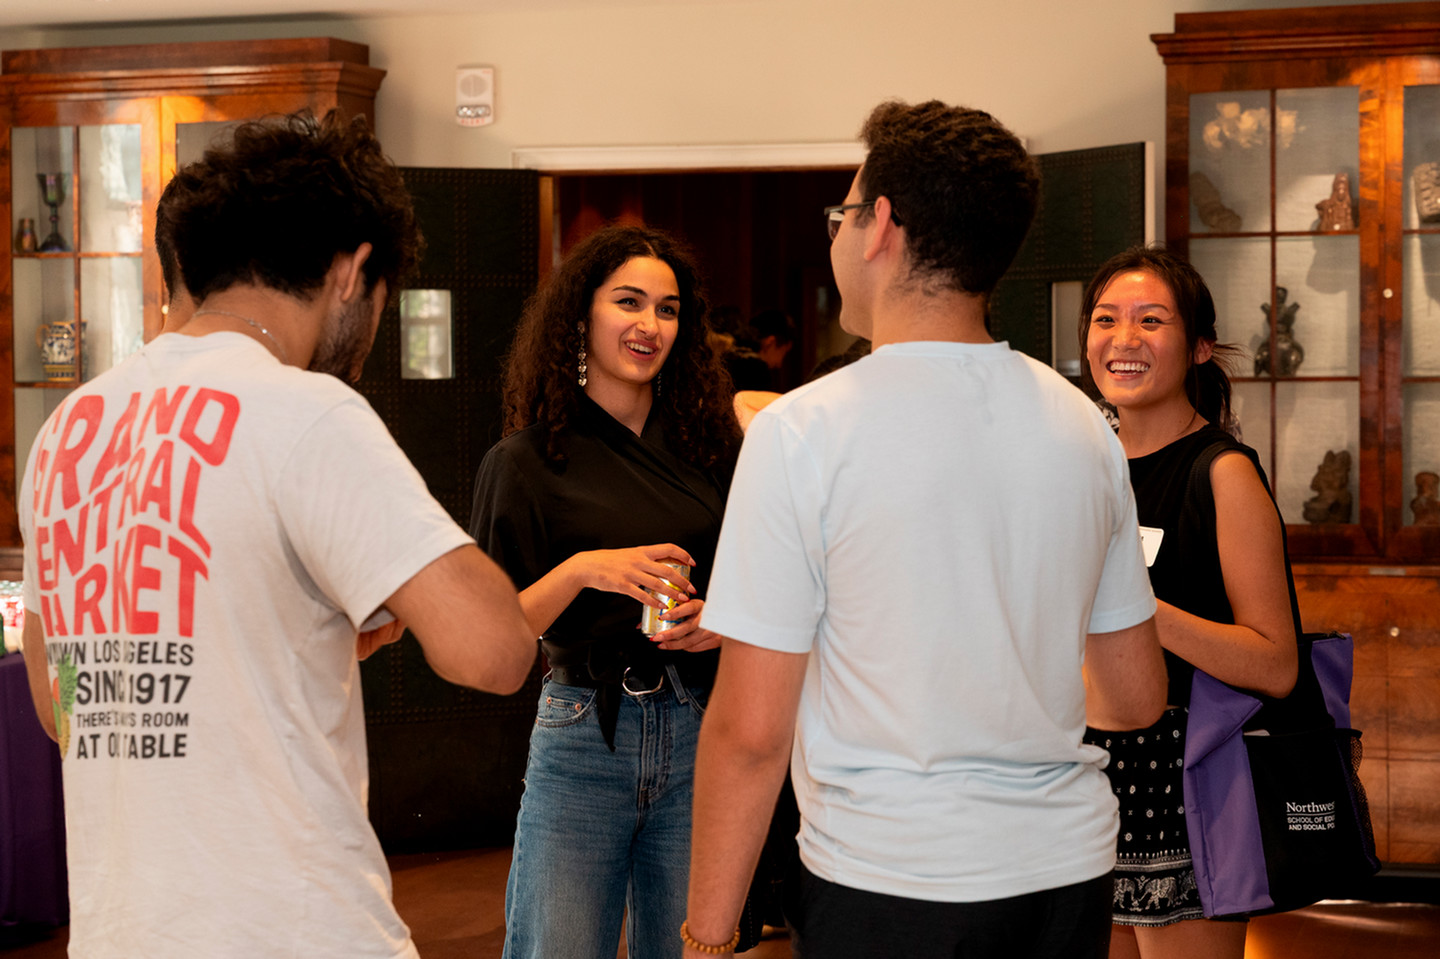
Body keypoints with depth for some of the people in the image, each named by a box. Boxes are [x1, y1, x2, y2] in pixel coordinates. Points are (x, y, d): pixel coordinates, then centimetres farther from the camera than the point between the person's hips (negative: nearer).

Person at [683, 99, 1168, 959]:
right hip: (1072, 875, 5)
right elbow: (1138, 697, 10)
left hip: (888, 889, -5)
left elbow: (750, 733, -14)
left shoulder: (803, 431, -12)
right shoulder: (1087, 426, 3)